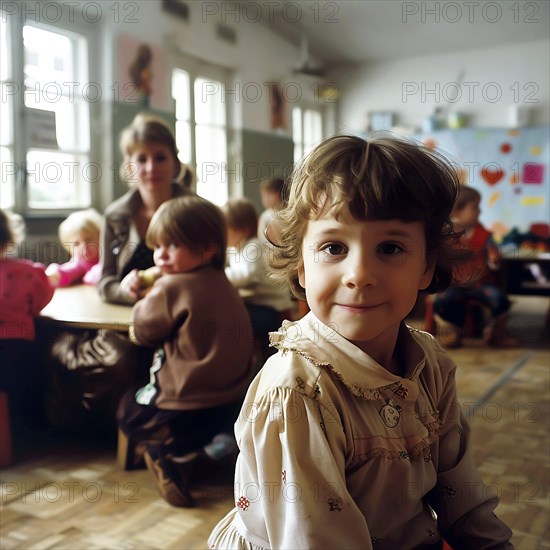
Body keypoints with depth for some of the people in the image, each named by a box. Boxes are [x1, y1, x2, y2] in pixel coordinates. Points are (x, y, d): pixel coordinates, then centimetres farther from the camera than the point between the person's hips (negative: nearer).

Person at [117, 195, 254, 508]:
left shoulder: (172, 287, -19)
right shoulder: (222, 284, 6)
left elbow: (144, 331, -6)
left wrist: (145, 300, 10)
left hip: (191, 408, -8)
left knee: (128, 410, 20)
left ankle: (165, 453, 3)